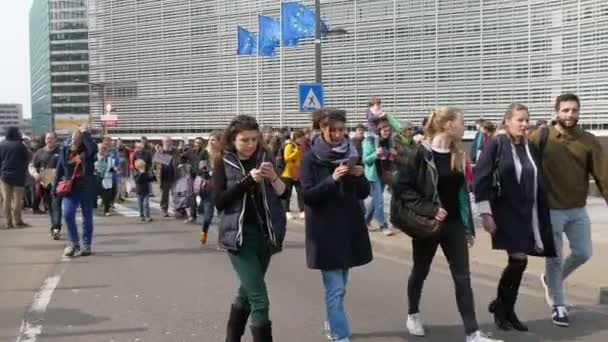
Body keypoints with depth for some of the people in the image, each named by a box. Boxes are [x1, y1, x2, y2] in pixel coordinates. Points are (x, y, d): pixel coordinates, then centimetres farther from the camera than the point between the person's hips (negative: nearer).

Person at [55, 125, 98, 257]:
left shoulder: (86, 150, -7)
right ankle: (74, 243, 8)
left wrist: (85, 133, -23)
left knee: (87, 217, 6)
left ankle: (86, 245, 15)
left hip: (86, 187, -2)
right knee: (68, 215, -9)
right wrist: (55, 186, 4)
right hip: (70, 187, 2)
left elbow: (94, 149, -33)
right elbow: (60, 169, 7)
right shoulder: (65, 149, 2)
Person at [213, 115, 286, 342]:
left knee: (247, 292, 16)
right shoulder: (224, 164, -3)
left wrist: (273, 177, -15)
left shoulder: (265, 159, 6)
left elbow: (282, 193, 6)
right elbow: (219, 202, -13)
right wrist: (248, 180, -20)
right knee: (259, 299, -12)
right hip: (240, 236, -4)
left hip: (265, 234, 4)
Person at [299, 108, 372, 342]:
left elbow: (364, 193, 9)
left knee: (340, 286, 17)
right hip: (325, 231, -5)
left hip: (349, 228, 5)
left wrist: (359, 176, -12)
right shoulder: (311, 159, -7)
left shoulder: (350, 155, 7)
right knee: (335, 289, -7)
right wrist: (332, 180, -26)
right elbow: (307, 196, -13)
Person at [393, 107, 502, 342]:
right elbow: (402, 186, -16)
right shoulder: (422, 153, -13)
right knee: (420, 272, 14)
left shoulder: (457, 156, 6)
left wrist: (469, 227, 13)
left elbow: (462, 192, 12)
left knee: (463, 277, -1)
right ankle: (413, 314, 38)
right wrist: (428, 209, -22)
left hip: (454, 225, 5)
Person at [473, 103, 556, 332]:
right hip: (505, 212, -5)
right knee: (518, 260, -12)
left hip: (527, 213, 5)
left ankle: (507, 310, 21)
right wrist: (485, 212, -15)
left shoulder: (531, 148, 9)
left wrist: (542, 216, 12)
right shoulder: (496, 145, -7)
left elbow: (539, 184, 13)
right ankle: (500, 305, 10)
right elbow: (480, 179, -11)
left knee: (518, 262, 6)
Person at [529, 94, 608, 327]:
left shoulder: (589, 141, -3)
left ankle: (552, 280, 38)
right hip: (550, 210, -3)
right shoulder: (541, 137, -10)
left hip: (578, 210, 3)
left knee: (583, 253, 9)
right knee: (554, 258, 5)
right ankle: (558, 306, 23)